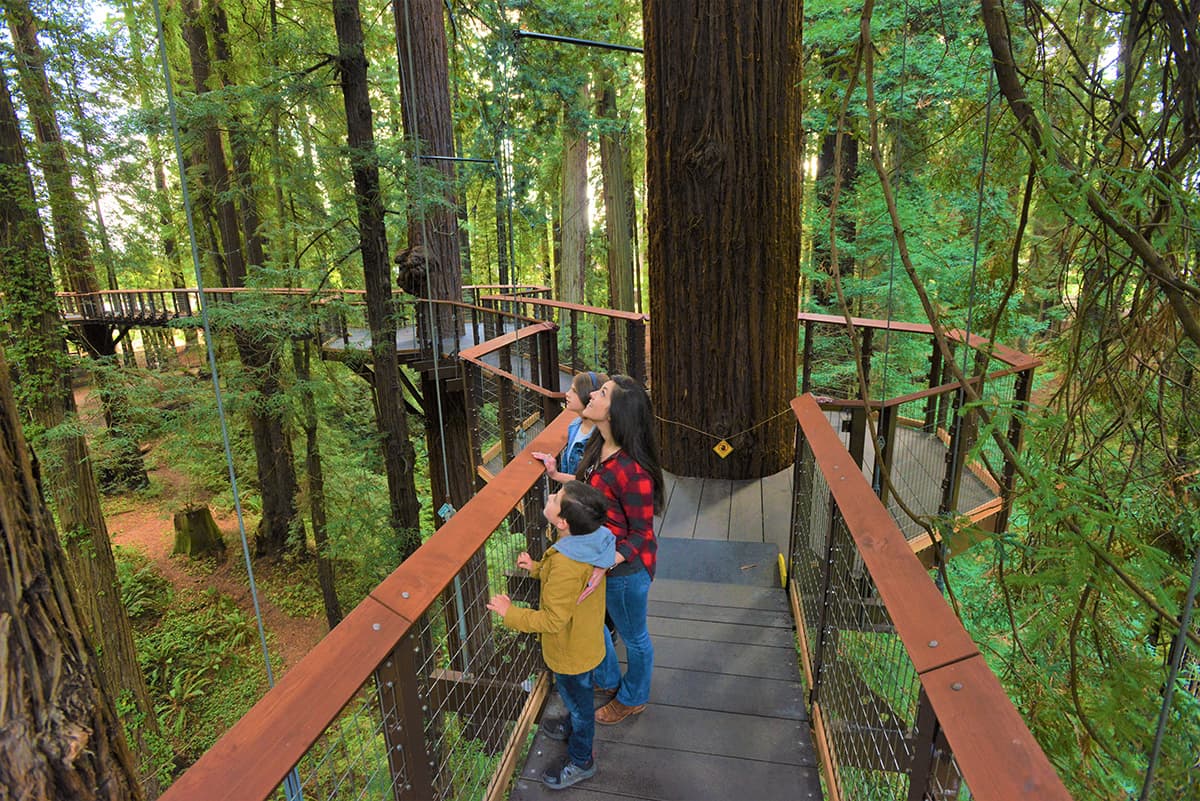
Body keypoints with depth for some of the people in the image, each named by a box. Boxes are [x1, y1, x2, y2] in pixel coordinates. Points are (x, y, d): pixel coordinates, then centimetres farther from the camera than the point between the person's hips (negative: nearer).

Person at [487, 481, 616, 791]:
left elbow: (552, 621, -32)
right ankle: (573, 728, 61)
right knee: (577, 697, 33)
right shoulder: (590, 539, -15)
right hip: (584, 639, 8)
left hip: (571, 651, -8)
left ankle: (581, 761, 45)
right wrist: (537, 568, 1)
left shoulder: (567, 565, -42)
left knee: (578, 702, 19)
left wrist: (510, 613, -21)